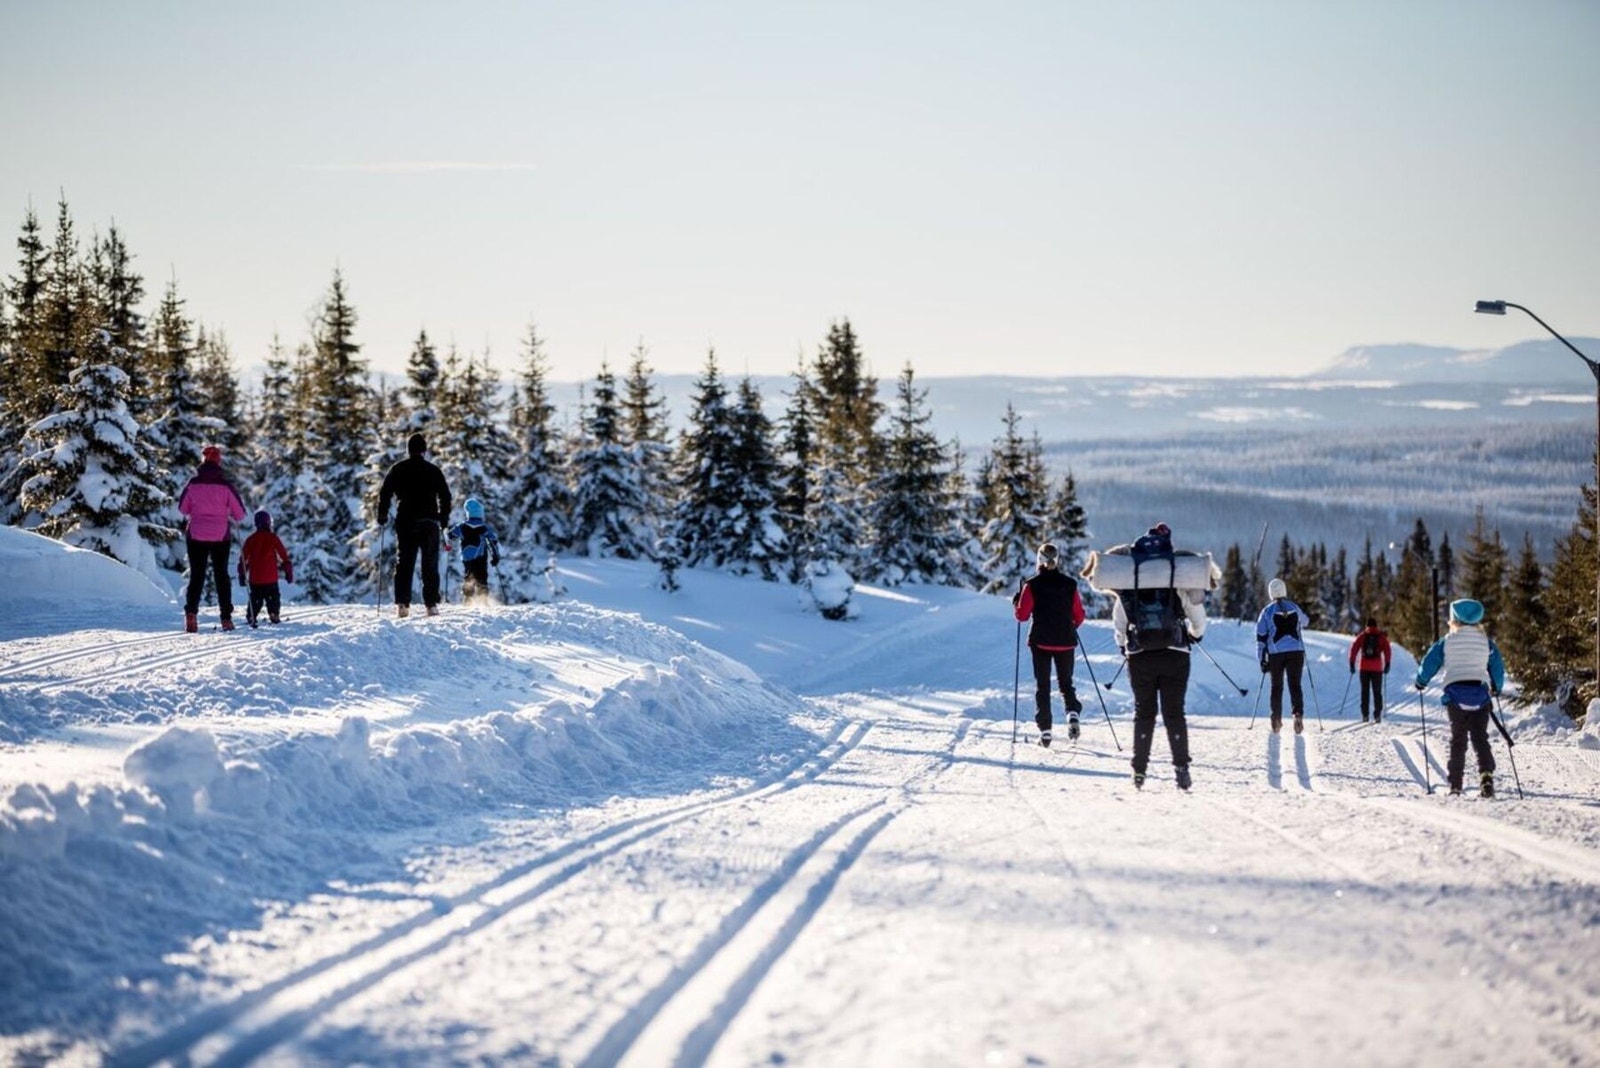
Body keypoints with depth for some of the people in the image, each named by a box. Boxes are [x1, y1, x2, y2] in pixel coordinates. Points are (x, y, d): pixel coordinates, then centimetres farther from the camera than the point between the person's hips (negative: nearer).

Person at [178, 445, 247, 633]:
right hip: (221, 536, -1)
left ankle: (191, 613, -12)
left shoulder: (193, 484, -5)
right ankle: (226, 617, 8)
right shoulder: (225, 485, -9)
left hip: (196, 535, 1)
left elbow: (182, 508, 6)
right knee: (221, 575, 12)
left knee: (196, 575, 8)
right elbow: (240, 513, -4)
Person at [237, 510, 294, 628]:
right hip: (270, 578, -2)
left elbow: (243, 558, 7)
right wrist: (288, 571, 4)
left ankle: (251, 618, -1)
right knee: (273, 598, 9)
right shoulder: (273, 538, -4)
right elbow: (284, 555, -3)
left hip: (254, 579, 2)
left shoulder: (251, 540, 4)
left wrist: (242, 574, 15)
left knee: (255, 600, 9)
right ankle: (274, 616, -1)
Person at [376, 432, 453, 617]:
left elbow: (385, 493, 1)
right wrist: (443, 517, 15)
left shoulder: (398, 470, 3)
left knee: (404, 563, 4)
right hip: (429, 523, 0)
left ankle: (402, 604, -6)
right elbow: (445, 496, 5)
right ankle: (432, 604, -3)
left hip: (405, 522, 0)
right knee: (430, 565, 3)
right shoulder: (433, 470, 4)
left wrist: (382, 515, 12)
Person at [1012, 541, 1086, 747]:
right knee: (1066, 683, 16)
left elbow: (1022, 615, -6)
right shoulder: (1070, 584, -2)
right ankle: (1073, 713, -11)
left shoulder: (1032, 585, -8)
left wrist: (1017, 600, 13)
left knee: (1042, 685, 7)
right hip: (1066, 643, 1)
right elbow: (1079, 617, 3)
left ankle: (1045, 731, 1)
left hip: (1040, 642, -1)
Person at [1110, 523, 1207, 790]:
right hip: (1174, 656, -1)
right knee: (1174, 713, 6)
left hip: (1140, 657, 1)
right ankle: (1181, 768, -1)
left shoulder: (1127, 588, 0)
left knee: (1144, 713, 11)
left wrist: (1124, 646, 25)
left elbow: (1118, 623, 7)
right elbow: (1198, 619, 2)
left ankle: (1139, 770, 9)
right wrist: (1196, 634, 24)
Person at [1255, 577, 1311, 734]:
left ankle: (1277, 720, 8)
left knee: (1276, 686, 9)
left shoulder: (1267, 611, -1)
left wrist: (1262, 659, 2)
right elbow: (1305, 622, 28)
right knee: (1295, 685, 0)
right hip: (1296, 651, 1)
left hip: (1276, 652, -1)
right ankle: (1298, 714, -21)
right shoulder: (1294, 608, 7)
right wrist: (1307, 619, 52)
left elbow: (1261, 636, -2)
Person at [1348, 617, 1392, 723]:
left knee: (1365, 691, 7)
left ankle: (1364, 715, 1)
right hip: (1377, 667, -1)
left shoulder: (1362, 636, 5)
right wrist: (1387, 664, -1)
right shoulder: (1381, 637, 4)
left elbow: (1354, 648, 0)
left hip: (1364, 667, 1)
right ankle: (1377, 715, -5)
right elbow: (1387, 650, -4)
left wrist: (1352, 663, 4)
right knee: (1377, 692, 3)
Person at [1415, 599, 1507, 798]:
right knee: (1480, 738, 2)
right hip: (1480, 693, 1)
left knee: (1458, 740, 8)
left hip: (1455, 693, -1)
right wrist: (1496, 689, 33)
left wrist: (1421, 682, 23)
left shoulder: (1446, 641, 2)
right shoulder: (1486, 642, 9)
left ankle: (1455, 784, 4)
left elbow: (1429, 664, 5)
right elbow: (1498, 669, 15)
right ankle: (1486, 774, -21)